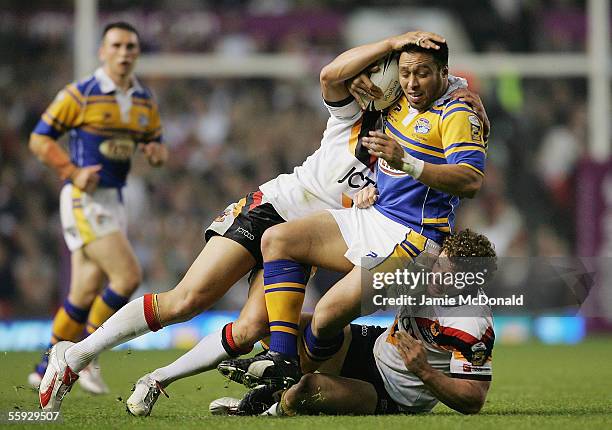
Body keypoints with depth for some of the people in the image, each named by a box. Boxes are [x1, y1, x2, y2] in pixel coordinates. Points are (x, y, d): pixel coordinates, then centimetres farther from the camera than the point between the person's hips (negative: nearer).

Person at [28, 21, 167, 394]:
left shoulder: (145, 101, 11)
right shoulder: (80, 95, -8)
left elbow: (156, 143, 20)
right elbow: (40, 139, -5)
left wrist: (157, 151, -4)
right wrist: (74, 172, -17)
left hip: (114, 201, 7)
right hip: (84, 199, -7)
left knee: (86, 294, 8)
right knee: (128, 275, -18)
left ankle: (47, 369, 19)